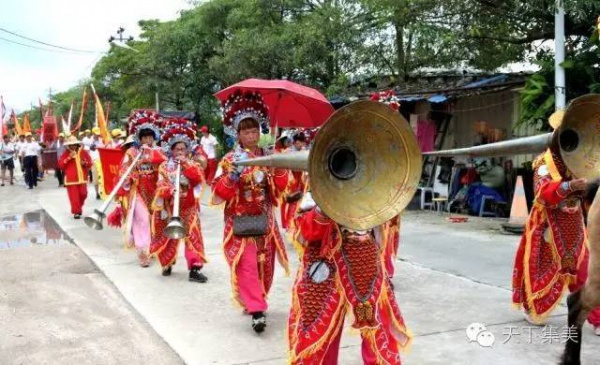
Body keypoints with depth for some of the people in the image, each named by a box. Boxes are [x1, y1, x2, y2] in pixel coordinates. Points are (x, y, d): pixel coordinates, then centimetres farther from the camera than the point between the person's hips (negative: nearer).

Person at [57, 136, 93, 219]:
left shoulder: (83, 152, 6)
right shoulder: (66, 153, 1)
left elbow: (90, 162, 12)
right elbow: (60, 165, -7)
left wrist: (85, 163, -10)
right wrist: (69, 158, -16)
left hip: (82, 178, 2)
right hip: (71, 179, -2)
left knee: (83, 194, 3)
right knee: (74, 196, -4)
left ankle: (79, 208, 26)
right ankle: (76, 212, 4)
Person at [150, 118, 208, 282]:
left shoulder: (192, 164, 2)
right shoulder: (165, 166, 0)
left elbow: (199, 178, -16)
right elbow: (161, 187, -9)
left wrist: (186, 164, -21)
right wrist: (169, 190, -30)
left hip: (189, 208, 0)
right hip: (170, 207, 0)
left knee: (193, 236, -7)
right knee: (168, 237, 11)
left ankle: (195, 268, -7)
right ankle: (167, 264, 31)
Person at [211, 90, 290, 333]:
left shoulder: (268, 157, 8)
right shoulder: (231, 159, -5)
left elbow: (281, 187, 2)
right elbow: (219, 194, -12)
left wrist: (279, 167, -13)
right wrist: (233, 175, -27)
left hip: (265, 220, 5)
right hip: (241, 221, -5)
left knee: (265, 265, 11)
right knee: (247, 266, -10)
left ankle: (253, 301, 29)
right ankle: (257, 310, -11)